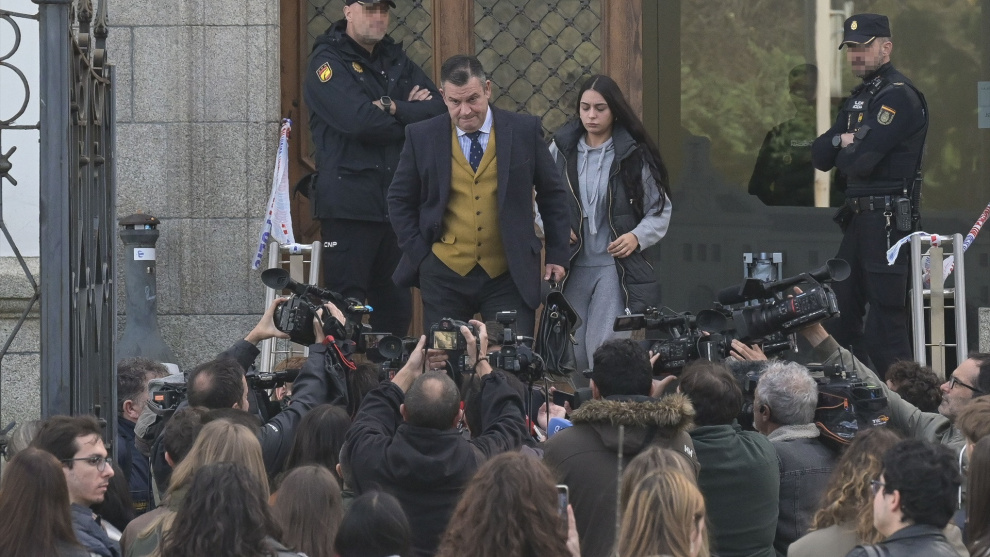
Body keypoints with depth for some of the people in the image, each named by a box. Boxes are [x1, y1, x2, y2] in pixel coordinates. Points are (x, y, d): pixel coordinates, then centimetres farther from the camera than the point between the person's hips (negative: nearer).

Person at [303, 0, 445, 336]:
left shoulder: (395, 60, 16)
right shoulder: (328, 60, -4)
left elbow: (438, 110, 4)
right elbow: (360, 121, -19)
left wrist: (393, 108, -11)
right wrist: (411, 115, -4)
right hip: (349, 204, -6)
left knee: (396, 308, 9)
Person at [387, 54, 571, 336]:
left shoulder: (525, 131, 1)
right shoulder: (422, 137, 2)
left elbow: (552, 194, 9)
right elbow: (400, 200, 11)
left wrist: (557, 256, 5)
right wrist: (419, 254, 1)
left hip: (509, 277, -1)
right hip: (444, 277, 1)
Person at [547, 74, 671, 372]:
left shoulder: (635, 155, 0)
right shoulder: (561, 149, 6)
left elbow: (661, 210, 5)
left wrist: (637, 237, -12)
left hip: (616, 267, -3)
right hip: (571, 267, 3)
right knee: (569, 355, 4)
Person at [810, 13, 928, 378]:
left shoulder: (899, 97, -12)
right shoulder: (859, 98, 19)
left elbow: (860, 160, -20)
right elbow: (820, 156, 13)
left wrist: (842, 151, 2)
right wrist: (842, 141, -8)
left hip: (888, 218, -10)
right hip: (858, 218, 10)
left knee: (885, 321, -10)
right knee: (840, 311, 12)